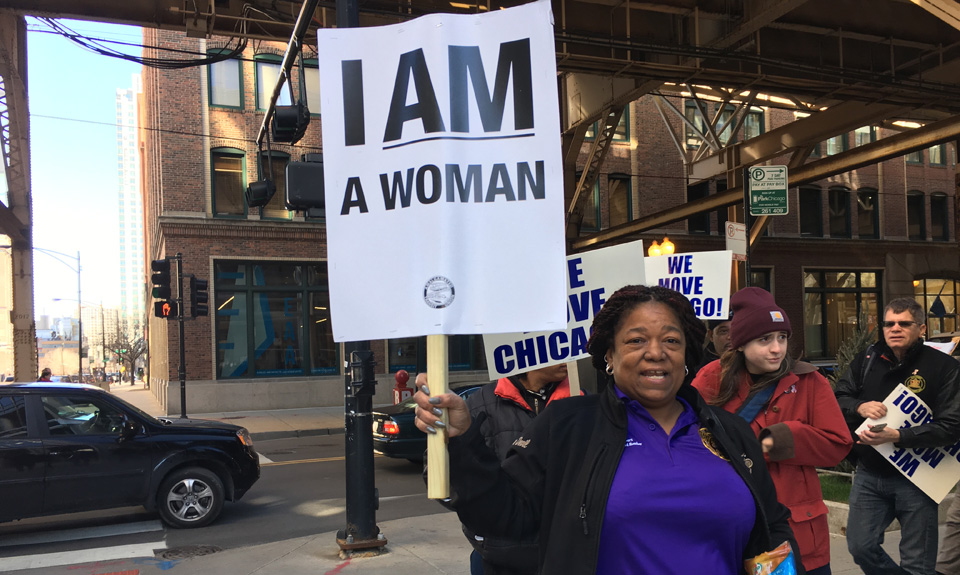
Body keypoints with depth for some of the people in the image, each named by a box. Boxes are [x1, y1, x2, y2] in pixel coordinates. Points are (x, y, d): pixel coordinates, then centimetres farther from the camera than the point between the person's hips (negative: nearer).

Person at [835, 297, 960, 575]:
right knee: (860, 546, 7)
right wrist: (859, 406, -15)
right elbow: (837, 398, 8)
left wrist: (897, 436, -26)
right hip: (868, 474, 4)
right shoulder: (867, 359, 3)